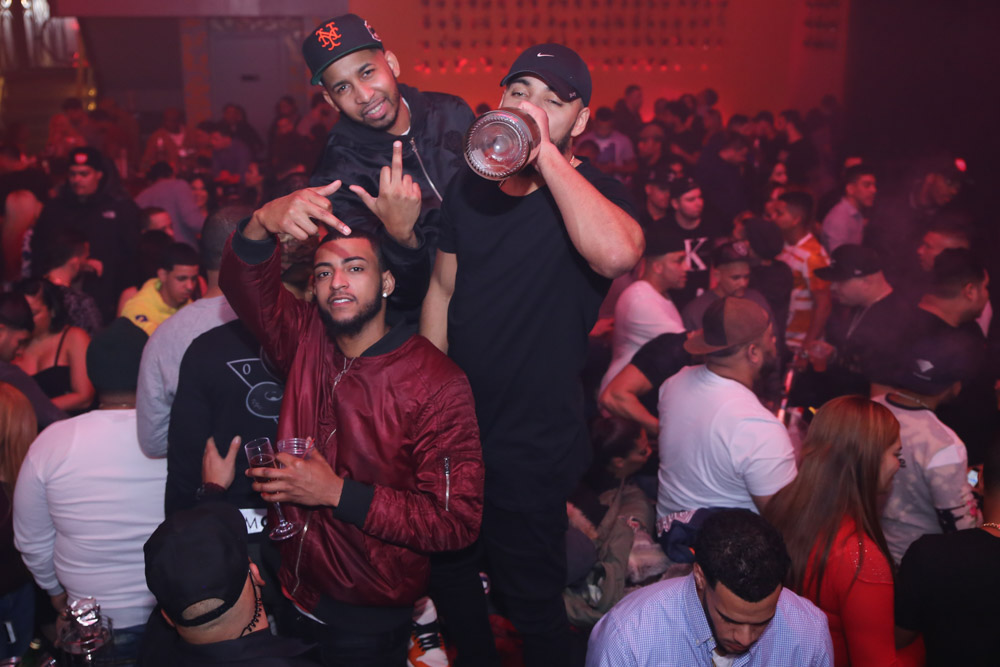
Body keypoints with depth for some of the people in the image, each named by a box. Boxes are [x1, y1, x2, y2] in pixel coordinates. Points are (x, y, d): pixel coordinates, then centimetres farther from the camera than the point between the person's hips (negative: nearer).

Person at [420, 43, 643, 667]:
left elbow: (617, 254, -37)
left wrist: (546, 155, -31)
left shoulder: (597, 193, -13)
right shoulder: (470, 185, 4)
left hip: (534, 447, -6)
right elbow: (442, 289, 10)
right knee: (448, 575, 24)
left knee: (532, 600, 11)